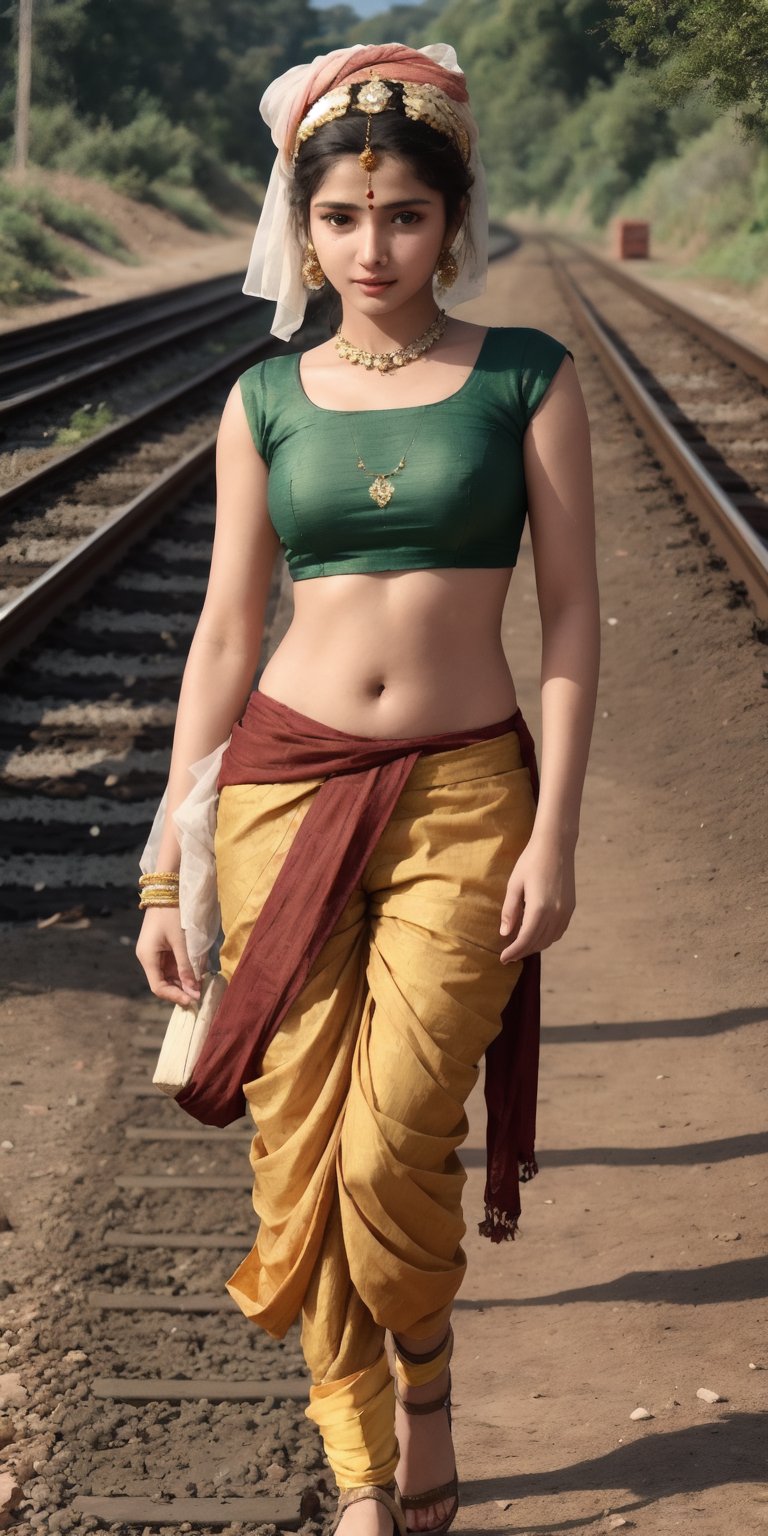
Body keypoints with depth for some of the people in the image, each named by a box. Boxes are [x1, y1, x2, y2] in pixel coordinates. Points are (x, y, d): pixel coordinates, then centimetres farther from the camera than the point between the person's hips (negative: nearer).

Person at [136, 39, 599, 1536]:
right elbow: (225, 633, 7)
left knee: (391, 1145, -11)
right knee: (299, 1146, 2)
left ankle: (425, 1380, 23)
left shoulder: (528, 377, -1)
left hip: (462, 792, -2)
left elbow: (571, 614, -1)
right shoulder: (267, 400, 5)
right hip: (284, 784, 2)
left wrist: (554, 834, -8)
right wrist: (167, 865, 5)